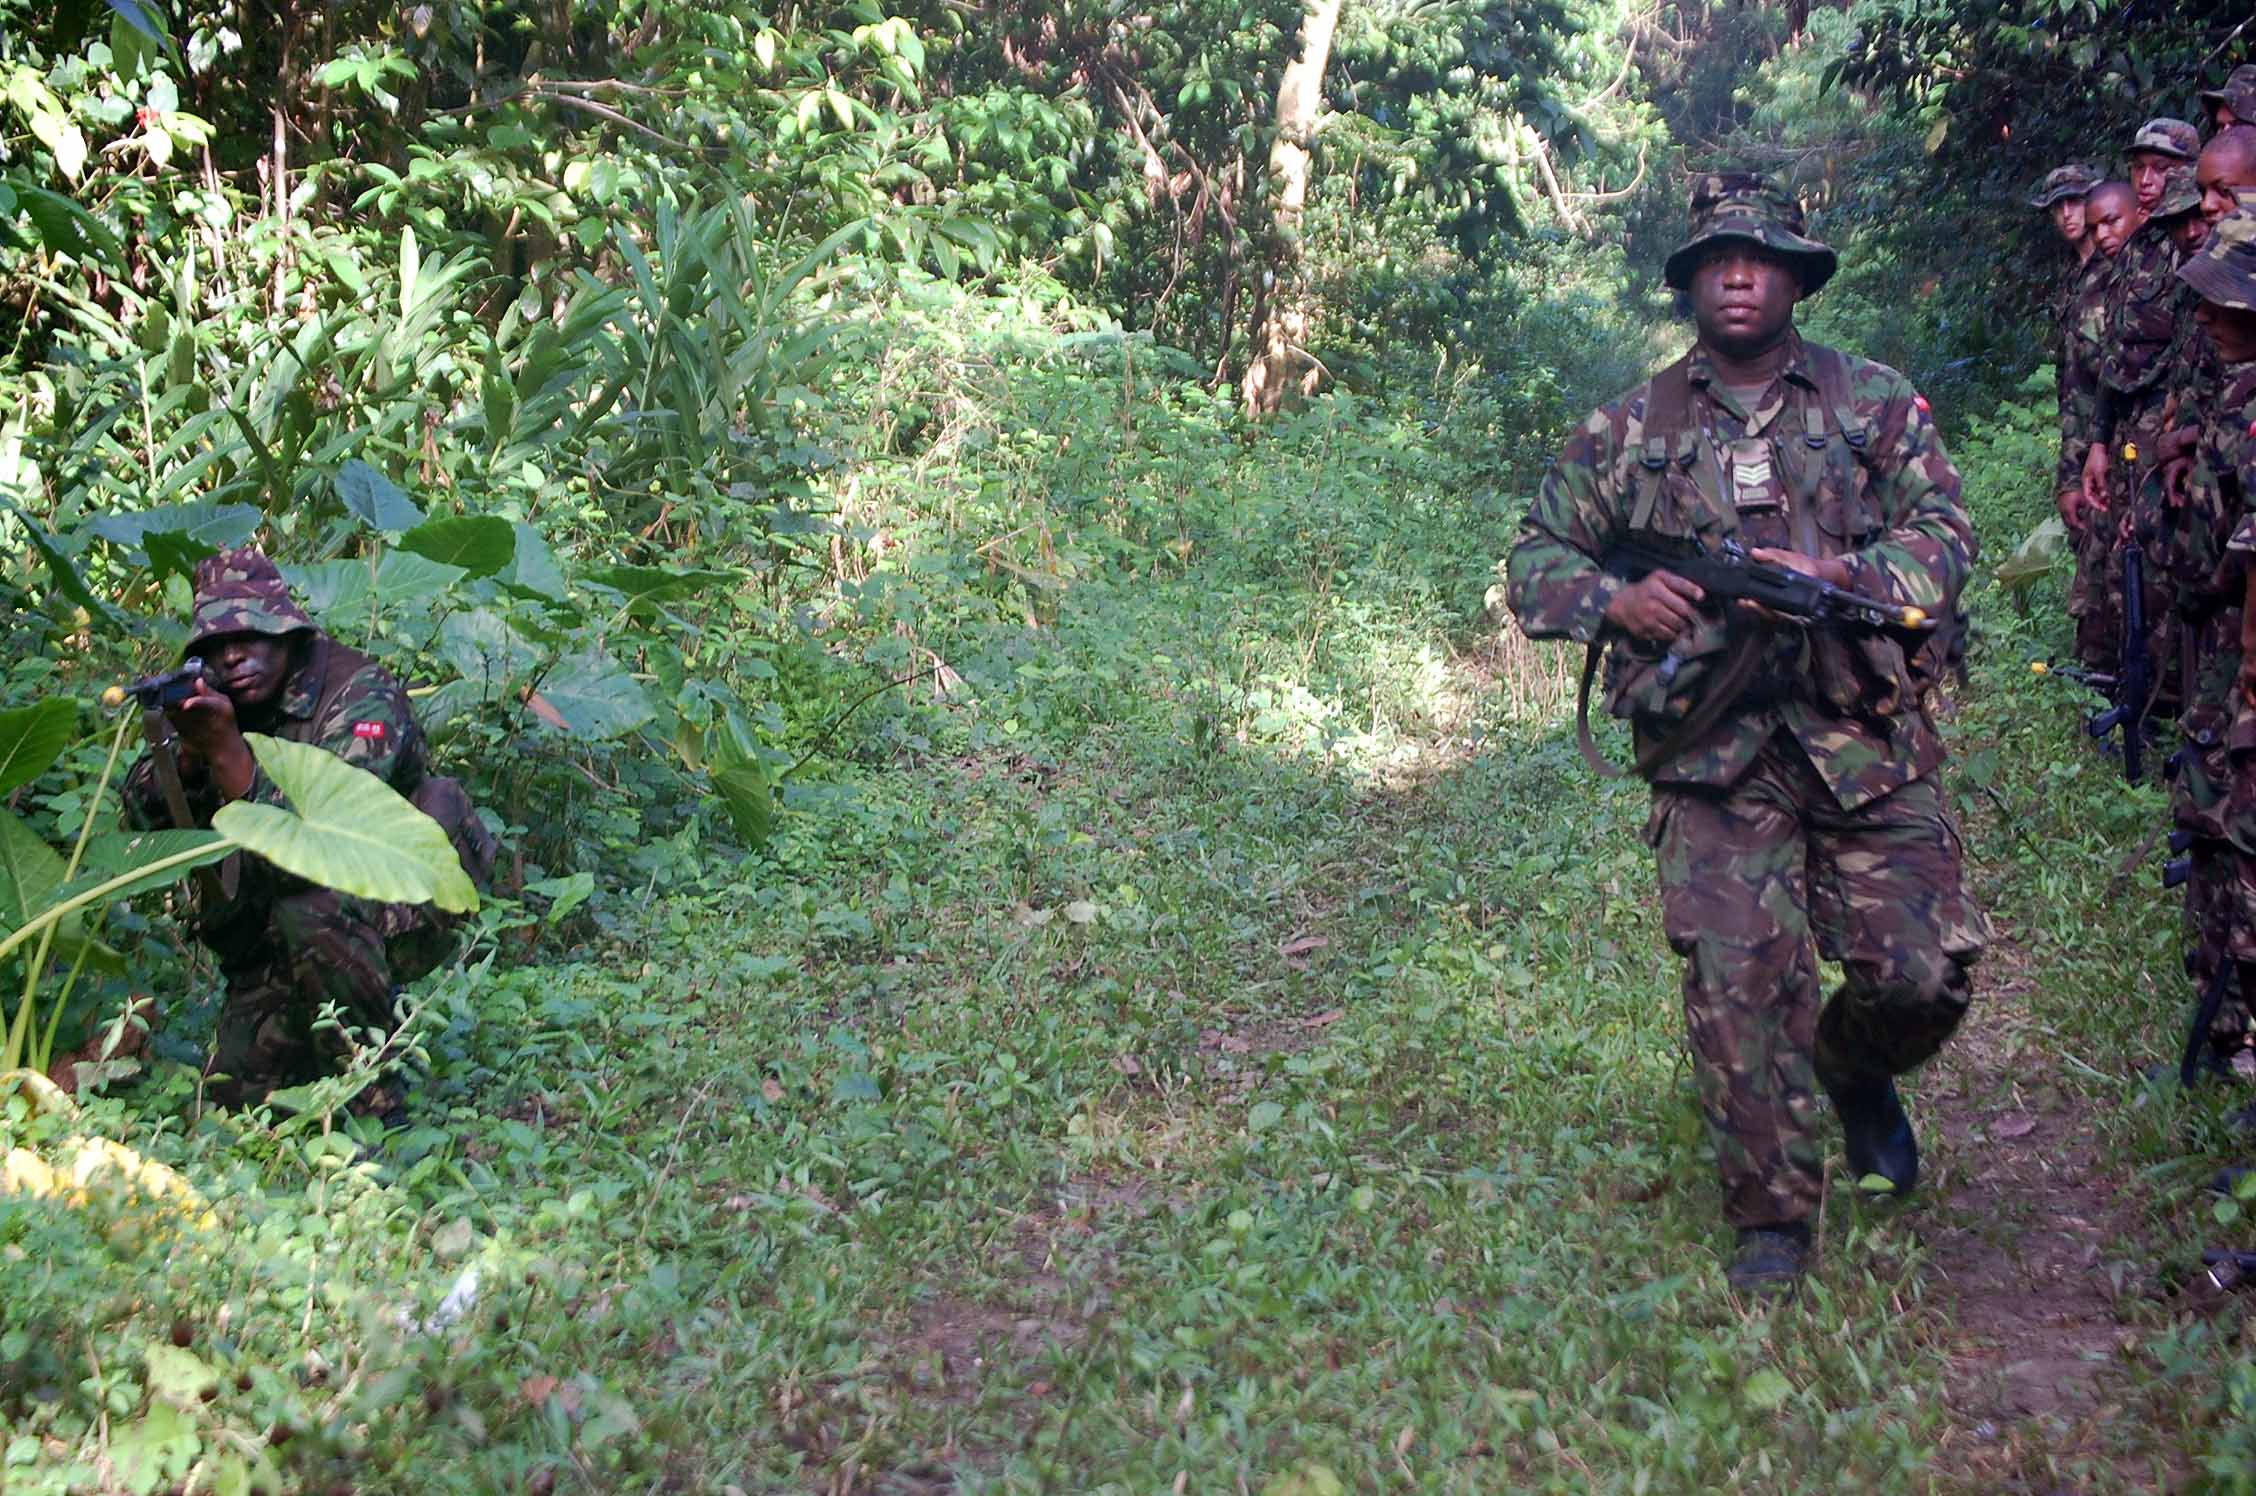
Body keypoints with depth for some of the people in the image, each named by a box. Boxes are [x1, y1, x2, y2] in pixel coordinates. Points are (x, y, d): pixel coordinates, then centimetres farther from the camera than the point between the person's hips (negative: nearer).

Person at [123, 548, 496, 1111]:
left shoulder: (361, 696, -21)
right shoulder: (220, 703, -2)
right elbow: (148, 819, -8)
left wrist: (226, 750, -40)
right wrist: (187, 749, -27)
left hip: (402, 906, -6)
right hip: (268, 930, 6)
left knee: (308, 909, -36)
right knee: (241, 1093, -3)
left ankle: (374, 1098, -18)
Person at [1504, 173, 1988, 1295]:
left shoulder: (1877, 404, 10)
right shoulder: (1630, 428, 11)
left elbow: (1945, 534, 1)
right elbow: (1535, 562, 12)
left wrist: (1845, 573, -17)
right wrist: (1613, 600, -9)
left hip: (1867, 739, 1)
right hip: (1712, 750, 0)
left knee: (1925, 970, -2)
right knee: (1738, 981, -6)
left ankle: (1853, 1073, 33)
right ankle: (1771, 1218, 10)